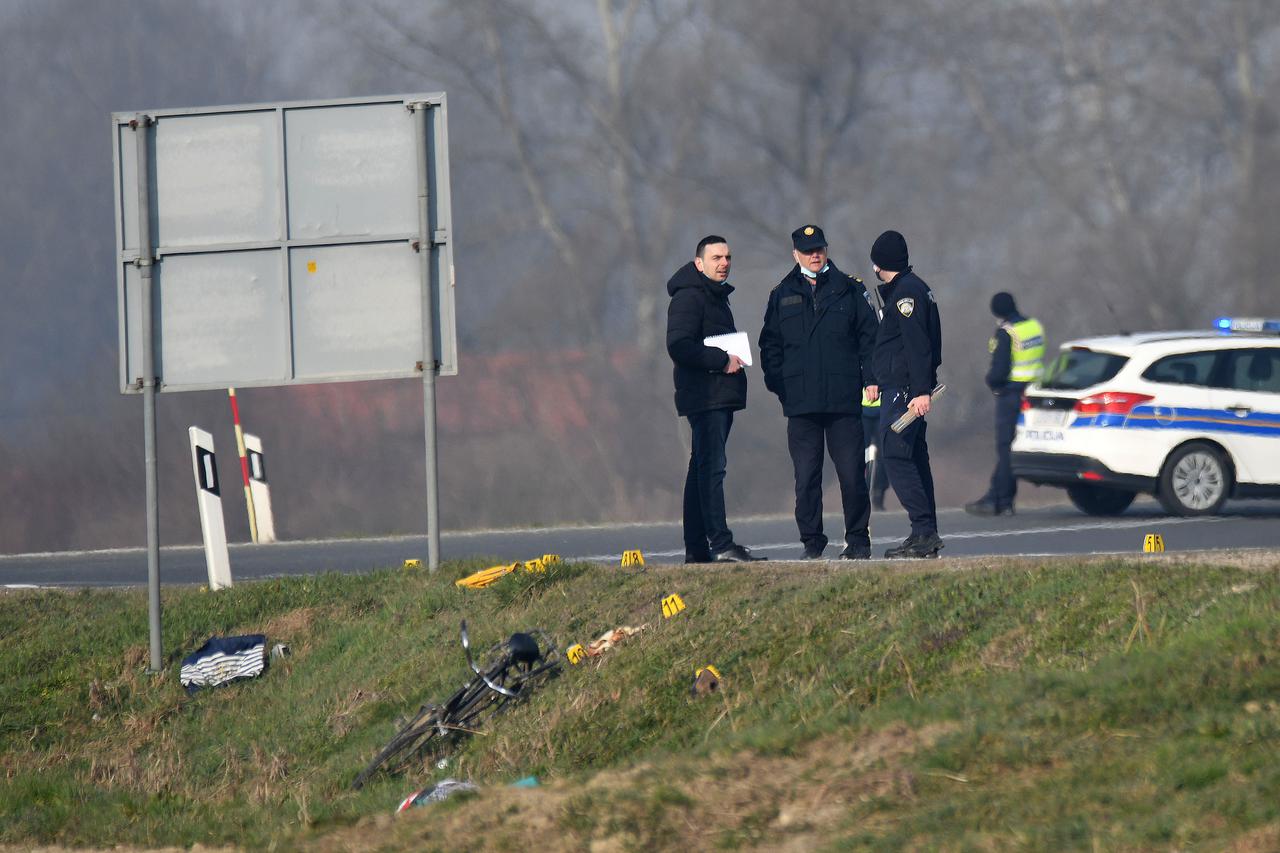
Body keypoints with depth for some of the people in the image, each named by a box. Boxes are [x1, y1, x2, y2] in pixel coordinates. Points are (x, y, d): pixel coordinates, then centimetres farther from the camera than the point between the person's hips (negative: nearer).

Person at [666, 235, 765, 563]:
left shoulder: (717, 296, 22)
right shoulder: (688, 298, -10)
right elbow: (679, 347, -20)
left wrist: (732, 359, 13)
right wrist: (722, 360, -19)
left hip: (720, 397, 10)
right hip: (704, 396, -10)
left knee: (703, 469, 11)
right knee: (711, 467, -15)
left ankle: (696, 547, 14)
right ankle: (721, 544, -21)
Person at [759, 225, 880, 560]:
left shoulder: (849, 290, 8)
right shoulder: (783, 296, 12)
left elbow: (869, 336, 8)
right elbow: (770, 344, 15)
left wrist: (870, 377, -2)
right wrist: (776, 383, 4)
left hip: (844, 400, -1)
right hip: (801, 403, 1)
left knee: (851, 473, -2)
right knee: (806, 477, 0)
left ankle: (858, 540, 8)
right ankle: (811, 542, 7)